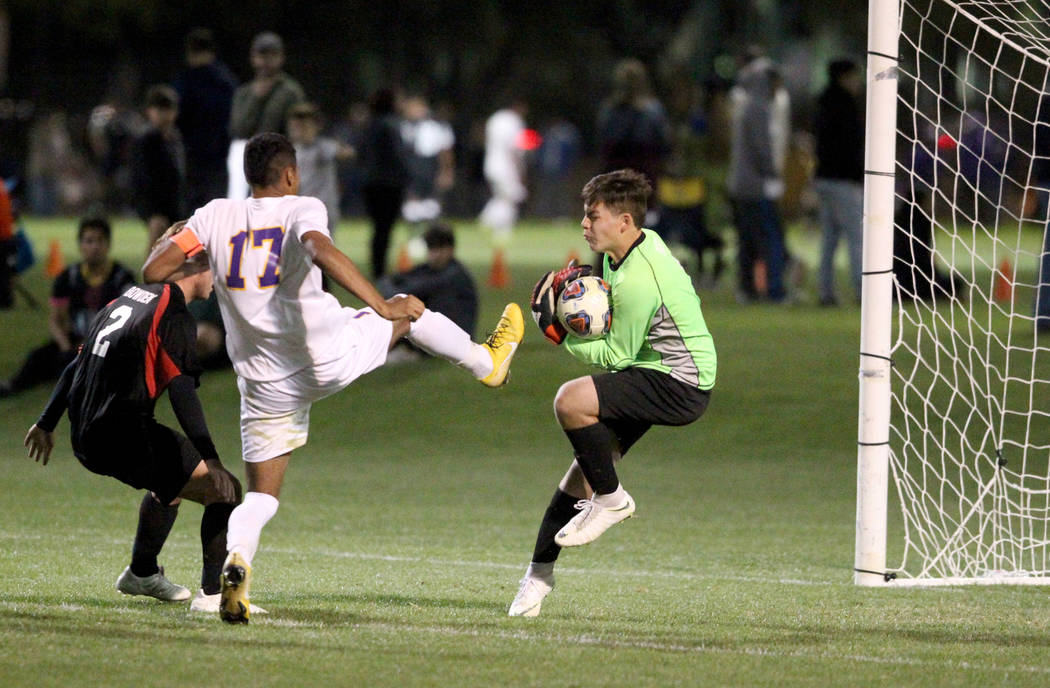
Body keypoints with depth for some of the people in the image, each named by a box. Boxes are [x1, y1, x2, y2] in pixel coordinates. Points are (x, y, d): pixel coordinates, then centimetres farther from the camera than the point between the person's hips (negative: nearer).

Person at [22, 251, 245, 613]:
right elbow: (181, 392, -20)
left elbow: (78, 364, 24)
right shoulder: (174, 317, -10)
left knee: (171, 480, 36)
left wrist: (47, 424, 32)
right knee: (225, 490, -5)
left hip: (86, 439, 9)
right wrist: (210, 458, -25)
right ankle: (211, 594, -14)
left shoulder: (129, 297, 17)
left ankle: (142, 573, 51)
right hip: (127, 439, -9)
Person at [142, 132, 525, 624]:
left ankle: (235, 562, -20)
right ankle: (486, 361, 48)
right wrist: (383, 307, -29)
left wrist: (168, 241, 19)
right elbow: (320, 251, -30)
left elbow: (153, 271, -4)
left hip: (266, 383, 2)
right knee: (407, 310, 26)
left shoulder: (215, 217, 1)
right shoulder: (302, 209, -7)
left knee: (260, 496, 10)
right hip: (330, 358, -2)